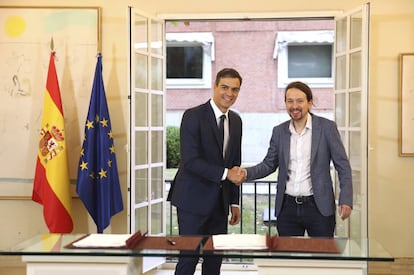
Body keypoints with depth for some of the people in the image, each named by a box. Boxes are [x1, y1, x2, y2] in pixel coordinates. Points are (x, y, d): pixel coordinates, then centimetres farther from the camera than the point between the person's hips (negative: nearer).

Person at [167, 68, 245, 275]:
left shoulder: (236, 120, 10)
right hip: (194, 199, -6)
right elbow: (190, 161, -19)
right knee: (189, 257, -3)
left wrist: (234, 202, 14)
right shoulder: (193, 116, -11)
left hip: (220, 201, 7)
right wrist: (225, 173, -20)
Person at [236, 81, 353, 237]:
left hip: (318, 207, -3)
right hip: (287, 208, 3)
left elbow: (342, 166, -2)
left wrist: (345, 200, -11)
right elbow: (269, 164, 11)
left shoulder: (327, 127, -3)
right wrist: (247, 173, -7)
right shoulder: (279, 131, 7)